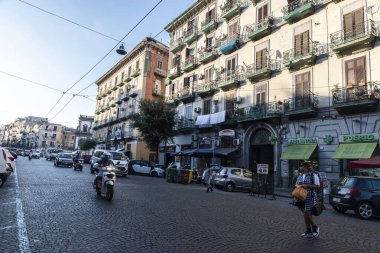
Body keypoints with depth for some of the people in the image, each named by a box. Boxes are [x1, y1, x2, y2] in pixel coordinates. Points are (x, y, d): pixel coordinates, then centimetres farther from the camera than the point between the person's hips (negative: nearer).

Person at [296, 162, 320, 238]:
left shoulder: (313, 175, -5)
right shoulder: (300, 176, 15)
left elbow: (317, 186, -12)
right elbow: (296, 185, 20)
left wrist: (307, 186, -19)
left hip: (310, 197, -6)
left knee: (307, 214, -9)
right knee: (306, 215, 9)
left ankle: (315, 227, 15)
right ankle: (308, 231, 18)